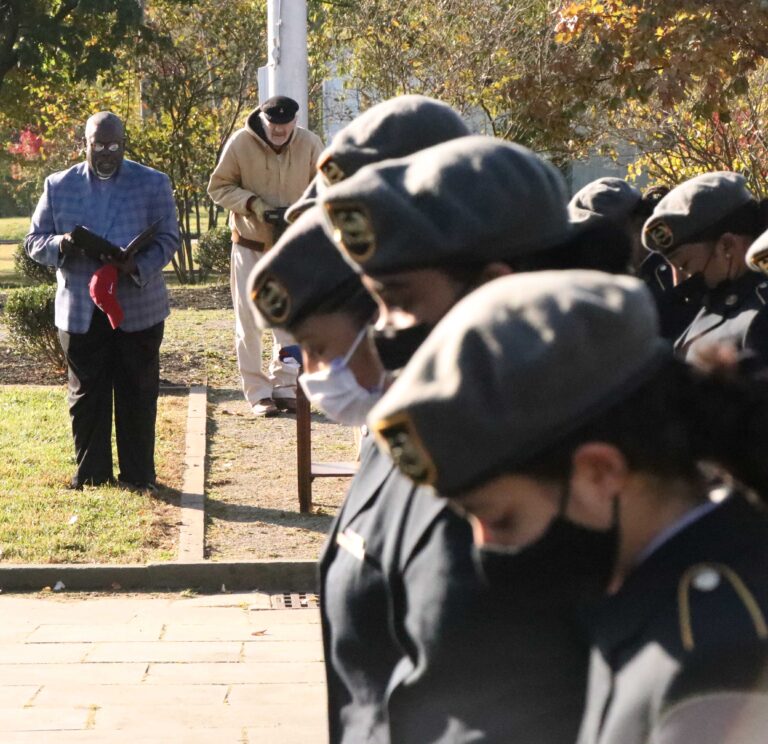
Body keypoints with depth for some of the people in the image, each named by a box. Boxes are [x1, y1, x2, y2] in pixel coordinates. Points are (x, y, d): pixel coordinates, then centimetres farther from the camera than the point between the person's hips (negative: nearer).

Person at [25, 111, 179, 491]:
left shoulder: (153, 184, 4)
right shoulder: (59, 186, 7)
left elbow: (168, 238, 1)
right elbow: (34, 241, 7)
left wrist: (138, 266, -19)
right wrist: (61, 245, -17)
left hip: (138, 309, -1)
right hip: (80, 312, 1)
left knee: (138, 394, 4)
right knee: (85, 395, 5)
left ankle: (138, 473, 12)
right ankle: (90, 473, 15)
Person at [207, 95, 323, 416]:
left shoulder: (310, 144, -10)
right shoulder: (240, 143, -15)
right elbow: (219, 186, -8)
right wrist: (254, 205, -22)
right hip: (250, 243, -2)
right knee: (248, 320, -1)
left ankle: (285, 386, 18)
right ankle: (257, 392, 5)